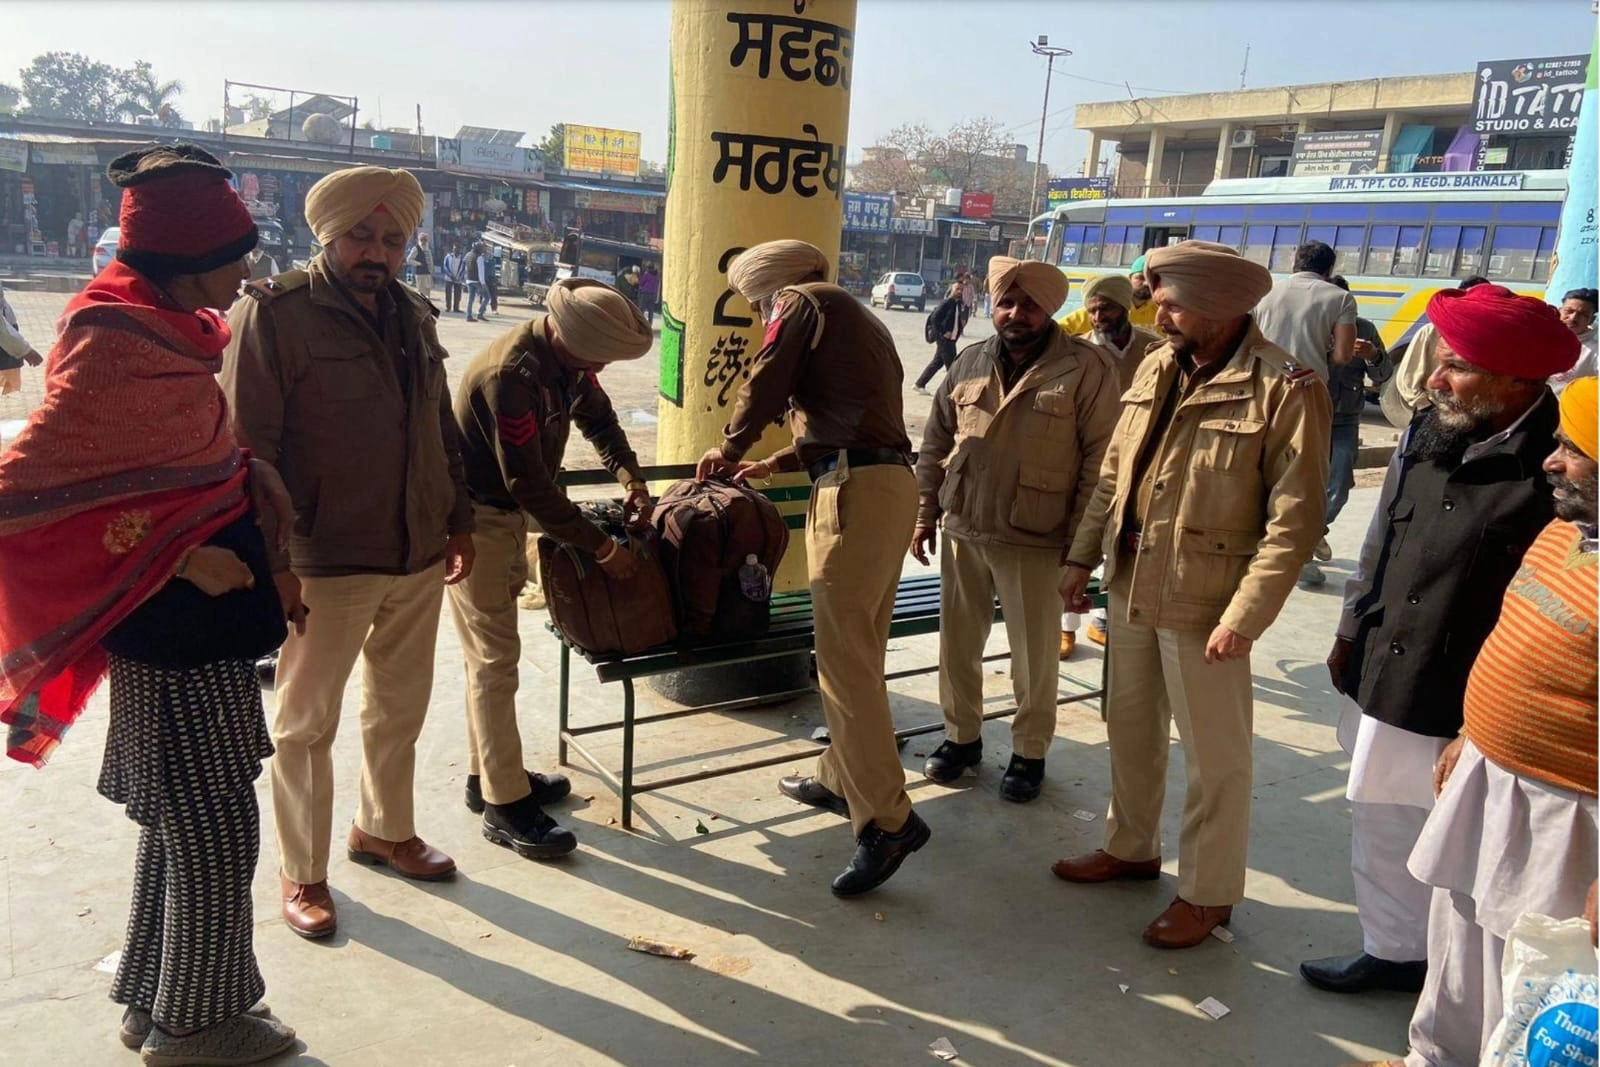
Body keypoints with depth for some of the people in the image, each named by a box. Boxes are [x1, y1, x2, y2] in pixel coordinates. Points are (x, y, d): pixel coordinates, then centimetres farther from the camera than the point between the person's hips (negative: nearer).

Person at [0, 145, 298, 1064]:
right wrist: (181, 557, -20)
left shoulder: (165, 326, 6)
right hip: (179, 624, -9)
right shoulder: (116, 348, -21)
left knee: (182, 823, 21)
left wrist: (250, 470, 3)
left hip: (198, 616, 9)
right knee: (214, 833, 5)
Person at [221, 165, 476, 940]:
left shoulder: (413, 317, 9)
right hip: (328, 562, -6)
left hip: (419, 555, 7)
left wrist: (459, 521, 16)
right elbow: (246, 447, -14)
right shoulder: (273, 315, -11)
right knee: (307, 723, 9)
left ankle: (384, 829, 41)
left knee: (401, 708, 20)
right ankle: (303, 873, 26)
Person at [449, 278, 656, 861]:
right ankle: (504, 805, 4)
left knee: (492, 651, 16)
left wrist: (629, 474, -6)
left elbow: (597, 416, 12)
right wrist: (602, 547, -22)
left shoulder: (567, 358, -5)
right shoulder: (511, 376, -31)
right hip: (475, 517, -9)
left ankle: (488, 773, 30)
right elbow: (533, 486, -28)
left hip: (507, 511, 9)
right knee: (494, 658, -5)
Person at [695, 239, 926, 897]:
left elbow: (764, 390, -3)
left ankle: (886, 819, -10)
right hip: (892, 481, 10)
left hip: (855, 492, -10)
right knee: (860, 652, 16)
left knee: (844, 659, -10)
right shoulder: (857, 318, 29)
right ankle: (843, 779, 27)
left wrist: (728, 450, 15)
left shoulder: (800, 301, 3)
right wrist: (776, 464, 33)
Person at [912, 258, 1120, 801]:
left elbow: (1101, 457, -8)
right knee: (957, 642, 15)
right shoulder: (970, 362, 7)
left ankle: (1030, 752, 27)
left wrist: (1083, 539, -10)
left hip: (1035, 540, -4)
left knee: (1034, 655, 8)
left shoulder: (1086, 367, -8)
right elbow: (935, 443, 13)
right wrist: (925, 512, 9)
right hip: (961, 531, 5)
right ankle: (961, 735, 34)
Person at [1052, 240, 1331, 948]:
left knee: (1214, 757, 8)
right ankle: (1131, 847, 42)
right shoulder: (1157, 368, 6)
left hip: (1203, 605, -7)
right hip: (1132, 587, 7)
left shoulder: (1285, 391, -16)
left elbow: (1294, 522, -17)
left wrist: (1245, 617, -21)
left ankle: (1207, 892, 26)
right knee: (1130, 729, 21)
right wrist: (1083, 557, 9)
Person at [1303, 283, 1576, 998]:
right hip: (1380, 685, 8)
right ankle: (1390, 951, 43)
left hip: (1462, 715, -7)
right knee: (1381, 836, 23)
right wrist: (1351, 632, 16)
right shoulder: (1427, 434, 3)